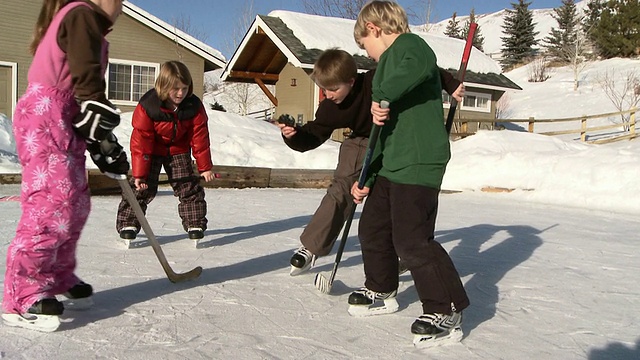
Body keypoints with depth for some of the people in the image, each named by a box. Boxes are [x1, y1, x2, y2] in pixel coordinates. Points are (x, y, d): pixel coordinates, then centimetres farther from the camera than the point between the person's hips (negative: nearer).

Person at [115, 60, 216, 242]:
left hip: (179, 150, 2)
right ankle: (128, 223, 3)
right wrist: (139, 174, -22)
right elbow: (141, 140, -23)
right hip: (152, 149, -2)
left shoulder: (194, 106, -20)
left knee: (189, 185, -1)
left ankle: (195, 223, 9)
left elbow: (200, 138, -11)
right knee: (142, 187, -8)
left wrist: (205, 167, -8)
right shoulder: (147, 105, -27)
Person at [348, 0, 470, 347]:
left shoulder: (408, 44, -5)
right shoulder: (389, 63, 23)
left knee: (412, 240, -9)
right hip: (391, 166, 11)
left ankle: (446, 312, 5)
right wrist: (367, 178, 21)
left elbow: (422, 64, -35)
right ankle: (381, 292, 35)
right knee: (372, 229, 16)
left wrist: (382, 95, -31)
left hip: (417, 165, -11)